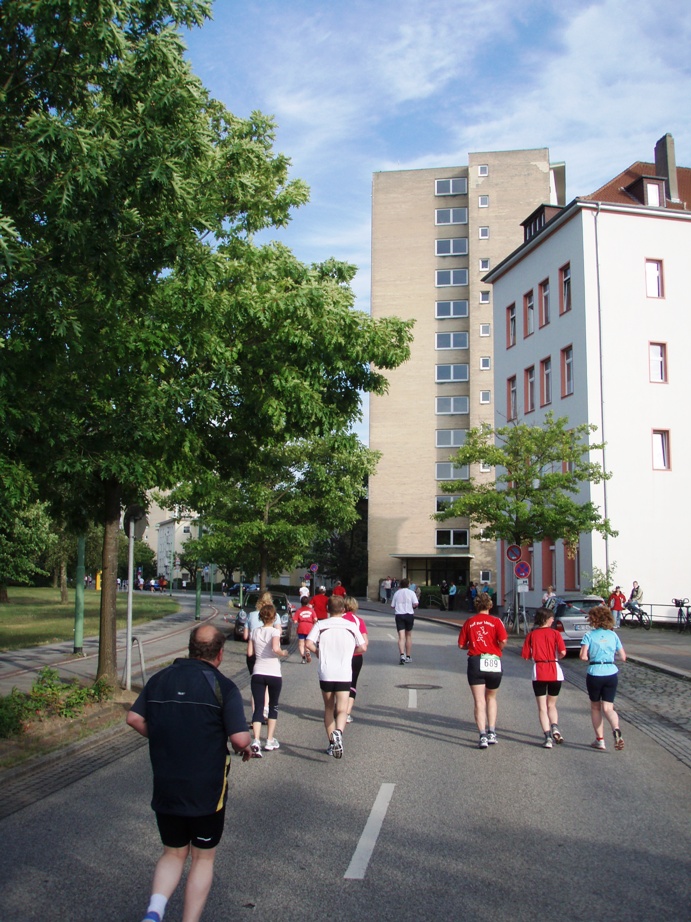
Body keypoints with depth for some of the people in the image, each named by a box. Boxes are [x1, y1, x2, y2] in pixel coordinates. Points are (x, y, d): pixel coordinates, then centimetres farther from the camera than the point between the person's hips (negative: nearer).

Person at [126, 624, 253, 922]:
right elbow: (239, 738, -19)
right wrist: (246, 748, 3)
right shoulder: (223, 687, -13)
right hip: (207, 790, -3)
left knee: (173, 853, 20)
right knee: (203, 858, 16)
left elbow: (134, 718, 4)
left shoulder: (160, 679, 1)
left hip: (165, 789, 4)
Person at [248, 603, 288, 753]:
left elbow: (250, 652, 6)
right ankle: (270, 741, 17)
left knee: (258, 707, -1)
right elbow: (275, 649, -23)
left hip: (258, 673, 2)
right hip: (274, 674, -2)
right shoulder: (275, 631, -7)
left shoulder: (255, 632, 5)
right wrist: (283, 653, -4)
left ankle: (256, 740, -19)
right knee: (273, 707, 16)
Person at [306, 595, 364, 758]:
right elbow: (362, 648, 4)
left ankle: (332, 743, 19)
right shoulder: (351, 626, 2)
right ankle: (338, 732, -32)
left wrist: (319, 652, 8)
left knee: (328, 708, 17)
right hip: (344, 674, -1)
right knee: (342, 710, -3)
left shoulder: (320, 625, 0)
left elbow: (309, 643, -11)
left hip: (325, 673, 1)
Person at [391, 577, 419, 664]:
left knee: (401, 637, -5)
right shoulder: (411, 592, 0)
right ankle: (408, 657, 18)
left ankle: (402, 655, -25)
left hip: (399, 615, 0)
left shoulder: (397, 593, 6)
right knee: (408, 636, 14)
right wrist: (412, 607, 9)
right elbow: (415, 604, -11)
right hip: (409, 614, 0)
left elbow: (392, 606, 5)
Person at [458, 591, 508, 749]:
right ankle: (491, 733, 17)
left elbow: (461, 645, 5)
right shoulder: (495, 621, 0)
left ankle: (483, 736, -11)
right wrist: (497, 649, 7)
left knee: (479, 701, 0)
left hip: (475, 662, 0)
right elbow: (503, 640, -14)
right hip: (494, 662, 0)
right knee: (491, 698, 21)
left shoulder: (469, 622, 5)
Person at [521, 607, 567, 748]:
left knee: (542, 707, 6)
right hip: (555, 672, 0)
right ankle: (555, 727, -6)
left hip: (538, 673, 0)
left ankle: (548, 736, -6)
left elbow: (526, 656, -1)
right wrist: (555, 658, 8)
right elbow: (562, 652, -13)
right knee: (551, 705, 18)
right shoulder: (555, 633, -1)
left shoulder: (531, 635, 2)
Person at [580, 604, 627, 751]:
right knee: (608, 708, 3)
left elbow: (583, 656, -15)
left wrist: (590, 659, 6)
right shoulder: (613, 635, 5)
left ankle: (600, 740, 15)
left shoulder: (589, 635, -6)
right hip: (611, 674, 2)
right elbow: (623, 657, 6)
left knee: (595, 707, 15)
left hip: (594, 674, -2)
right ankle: (616, 730, -25)